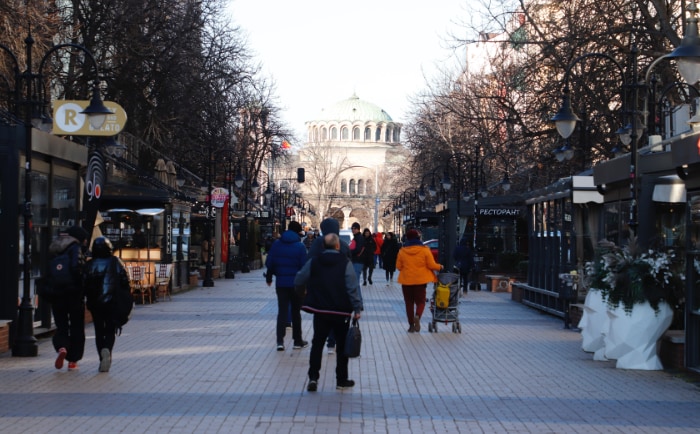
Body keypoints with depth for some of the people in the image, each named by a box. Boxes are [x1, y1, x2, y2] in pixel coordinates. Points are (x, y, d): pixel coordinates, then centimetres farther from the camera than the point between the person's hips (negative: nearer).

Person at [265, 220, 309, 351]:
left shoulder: (276, 244, 1)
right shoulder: (300, 246, -8)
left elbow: (269, 263, 3)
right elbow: (304, 266, -9)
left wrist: (269, 277, 16)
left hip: (281, 283, 2)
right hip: (296, 283, -2)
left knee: (282, 311, 5)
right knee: (296, 312, 10)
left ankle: (280, 341, -8)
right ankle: (297, 341, 16)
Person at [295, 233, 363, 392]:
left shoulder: (313, 262, -1)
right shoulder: (345, 263, -10)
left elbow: (298, 282, 6)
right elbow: (353, 288, -14)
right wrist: (357, 308, -5)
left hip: (320, 310, 2)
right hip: (341, 312, -2)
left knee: (317, 343, 11)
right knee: (342, 344, 10)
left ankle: (313, 377, 1)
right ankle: (341, 380, 14)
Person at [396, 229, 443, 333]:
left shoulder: (402, 251, -3)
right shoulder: (424, 250, -8)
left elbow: (398, 267, 1)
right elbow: (431, 265, -8)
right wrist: (440, 267, 12)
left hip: (406, 280, 1)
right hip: (420, 280, -1)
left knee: (409, 302, 11)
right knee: (420, 301, 10)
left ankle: (411, 325, 10)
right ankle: (417, 316, -20)